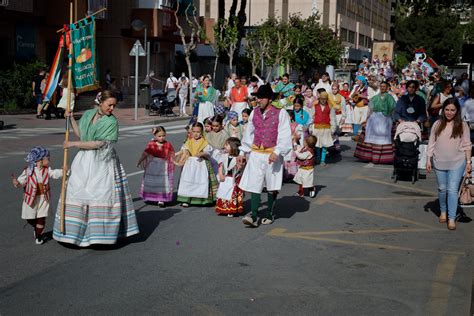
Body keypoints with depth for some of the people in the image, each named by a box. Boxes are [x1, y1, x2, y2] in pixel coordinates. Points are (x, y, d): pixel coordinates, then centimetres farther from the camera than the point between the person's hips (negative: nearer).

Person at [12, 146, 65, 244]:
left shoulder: (47, 170, -3)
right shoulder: (28, 171, -13)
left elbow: (55, 173, -16)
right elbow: (22, 182, -11)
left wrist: (63, 171, -34)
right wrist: (17, 183, -33)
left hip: (44, 199, 1)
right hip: (31, 199, -1)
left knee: (41, 218, 2)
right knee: (30, 218, 11)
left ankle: (38, 235, 21)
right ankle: (36, 228, 43)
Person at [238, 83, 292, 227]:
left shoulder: (280, 114, -7)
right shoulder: (254, 113, 6)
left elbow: (285, 136, -11)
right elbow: (249, 133, 14)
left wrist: (277, 152, -22)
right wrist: (242, 152, 14)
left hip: (272, 155, -3)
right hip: (256, 154, 3)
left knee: (271, 186, 9)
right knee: (254, 185, -6)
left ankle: (269, 214, 23)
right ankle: (254, 216, -8)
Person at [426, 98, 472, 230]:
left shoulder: (462, 125, -2)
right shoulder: (437, 124, 2)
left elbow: (467, 144, 0)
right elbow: (431, 143, 5)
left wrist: (468, 162, -4)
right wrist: (428, 159, 1)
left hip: (457, 163, -2)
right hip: (440, 162, 2)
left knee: (452, 190, -7)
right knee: (442, 189, 14)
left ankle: (451, 218, -3)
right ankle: (443, 212, 33)